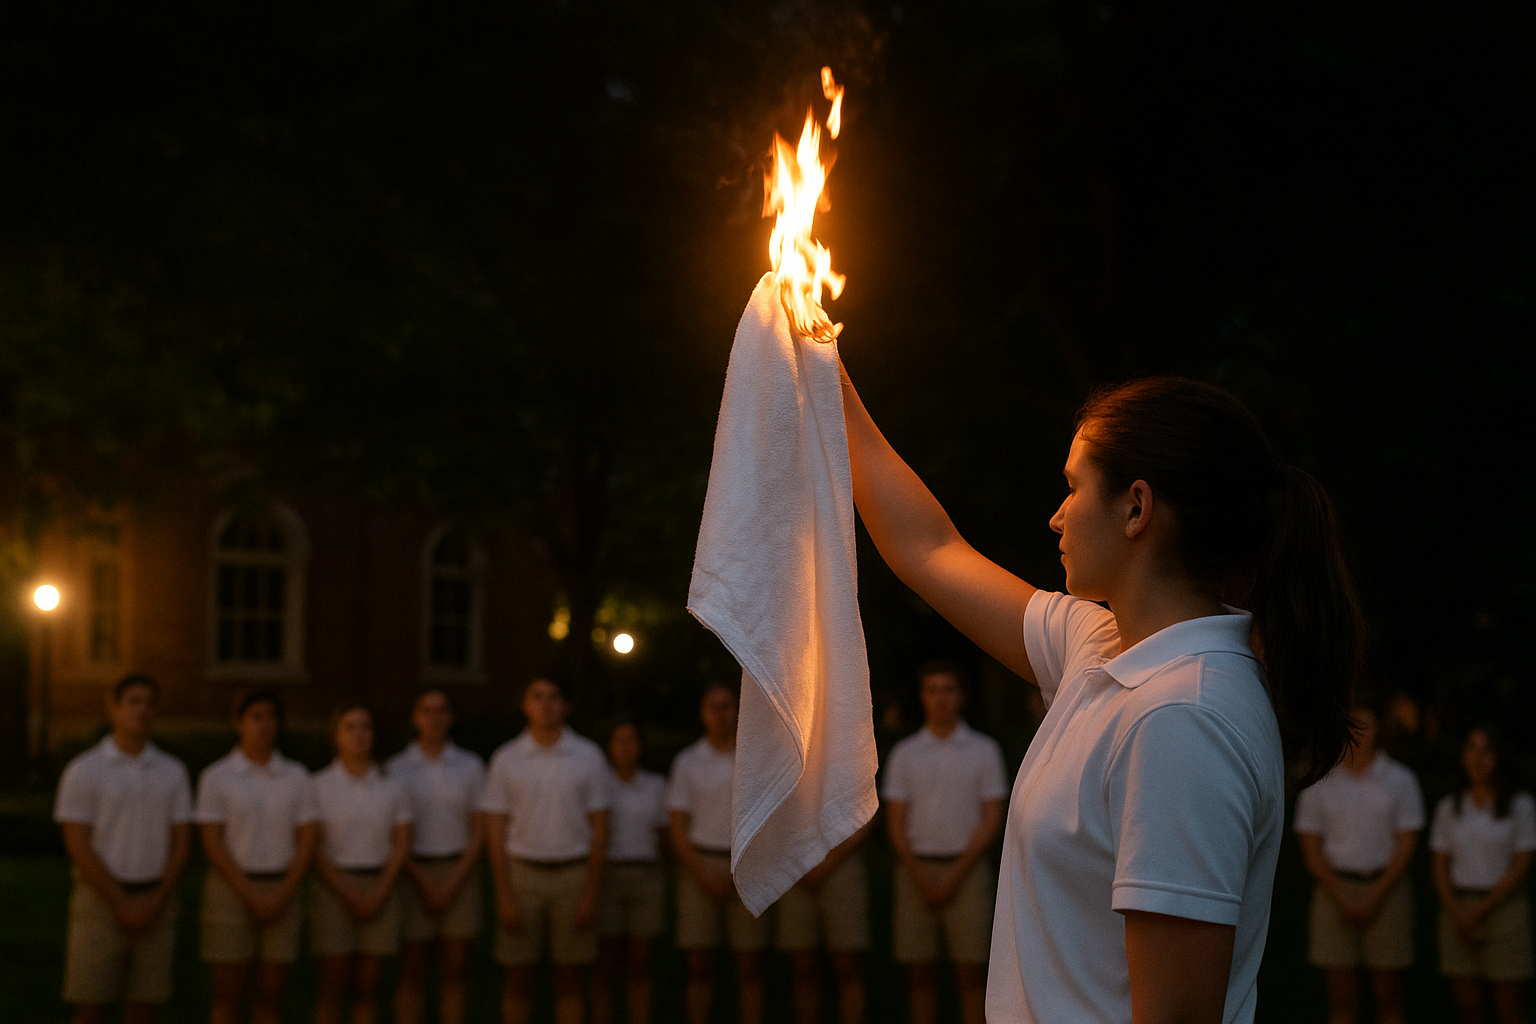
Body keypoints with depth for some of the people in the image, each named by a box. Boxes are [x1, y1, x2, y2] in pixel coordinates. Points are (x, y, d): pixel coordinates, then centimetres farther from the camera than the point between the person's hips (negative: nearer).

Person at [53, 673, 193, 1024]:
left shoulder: (173, 772, 5)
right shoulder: (82, 771, -5)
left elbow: (181, 843, 3)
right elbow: (77, 846, -10)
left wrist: (155, 904, -11)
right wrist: (123, 905, -14)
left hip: (155, 903, 3)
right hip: (101, 900, -3)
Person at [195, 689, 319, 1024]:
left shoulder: (296, 777, 6)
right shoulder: (216, 777, -1)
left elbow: (307, 841, 3)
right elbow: (212, 843, -6)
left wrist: (281, 896, -9)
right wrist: (251, 896, -12)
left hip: (282, 892, 3)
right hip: (232, 888, -3)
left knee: (271, 996, 5)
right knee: (228, 996, -1)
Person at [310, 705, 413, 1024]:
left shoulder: (390, 787, 8)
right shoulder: (319, 786, -1)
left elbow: (401, 845, 4)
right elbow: (314, 849, -5)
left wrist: (378, 893, -9)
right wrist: (350, 895, -11)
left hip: (381, 887, 3)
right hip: (334, 887, -2)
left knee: (367, 988, 4)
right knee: (333, 989, -3)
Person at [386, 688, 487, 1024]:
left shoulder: (470, 766, 6)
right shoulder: (397, 769, 3)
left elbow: (479, 832, 4)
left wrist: (452, 883, -7)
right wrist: (423, 883, -9)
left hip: (460, 872, 1)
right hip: (413, 873, -1)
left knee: (455, 970, 2)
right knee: (411, 971, -2)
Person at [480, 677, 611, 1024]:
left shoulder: (588, 756, 3)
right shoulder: (506, 759, 3)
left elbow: (599, 827, 3)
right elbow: (495, 829, 2)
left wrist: (591, 892, -4)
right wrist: (504, 895, -5)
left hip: (573, 872, 0)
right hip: (522, 871, 0)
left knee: (569, 977, 4)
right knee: (518, 977, 2)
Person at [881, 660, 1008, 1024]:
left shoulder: (984, 750, 5)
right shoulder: (904, 754, 9)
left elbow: (992, 820, 0)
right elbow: (895, 823, 6)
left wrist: (955, 874, -9)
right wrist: (921, 878, -6)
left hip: (967, 868, -1)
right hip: (917, 868, 2)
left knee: (971, 974, -4)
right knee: (921, 974, 2)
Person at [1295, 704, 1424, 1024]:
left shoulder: (1400, 780, 5)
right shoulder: (1319, 783, 6)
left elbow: (1406, 845, -1)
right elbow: (1310, 848, 3)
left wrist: (1373, 897, -10)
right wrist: (1343, 899, -8)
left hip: (1386, 889, 0)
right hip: (1334, 889, 0)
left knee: (1388, 997, 0)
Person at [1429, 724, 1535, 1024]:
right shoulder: (1448, 808, 9)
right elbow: (1440, 868, 8)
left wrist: (1481, 910, -10)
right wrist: (1457, 914, -7)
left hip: (1503, 906, -3)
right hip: (1458, 907, 3)